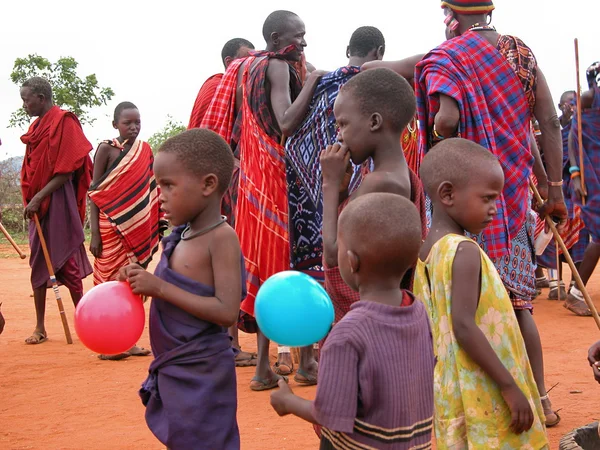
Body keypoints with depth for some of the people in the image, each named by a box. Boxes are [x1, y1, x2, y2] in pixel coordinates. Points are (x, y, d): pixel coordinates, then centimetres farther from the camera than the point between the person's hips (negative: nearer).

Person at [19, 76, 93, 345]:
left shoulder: (63, 122, -10)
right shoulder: (36, 127, 14)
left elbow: (65, 172, -15)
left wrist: (39, 198, -18)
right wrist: (31, 201, 8)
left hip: (57, 201, -8)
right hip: (37, 204, 8)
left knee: (65, 262, -5)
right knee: (38, 264, 9)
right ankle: (40, 328, 15)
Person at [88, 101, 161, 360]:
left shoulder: (145, 151, 10)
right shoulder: (106, 149, -3)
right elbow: (94, 193, -5)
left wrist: (154, 231, 10)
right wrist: (94, 234, -12)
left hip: (138, 229, 5)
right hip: (111, 226, -4)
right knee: (111, 281, -2)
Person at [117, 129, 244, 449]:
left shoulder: (221, 238, -17)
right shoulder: (180, 236, 7)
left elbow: (227, 311, -25)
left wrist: (160, 287, -23)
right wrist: (143, 281, -2)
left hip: (201, 372, -8)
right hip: (171, 368, 8)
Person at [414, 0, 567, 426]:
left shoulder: (446, 58, -7)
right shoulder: (521, 53, 9)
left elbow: (446, 119, -25)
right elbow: (550, 123, 5)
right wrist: (555, 189, 8)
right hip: (514, 190, 5)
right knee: (517, 298, 14)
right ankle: (539, 399, 18)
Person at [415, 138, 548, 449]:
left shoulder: (426, 250, 8)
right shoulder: (464, 252, -18)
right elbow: (464, 326, -25)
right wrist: (510, 387, -21)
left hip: (448, 389, 9)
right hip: (484, 396, -9)